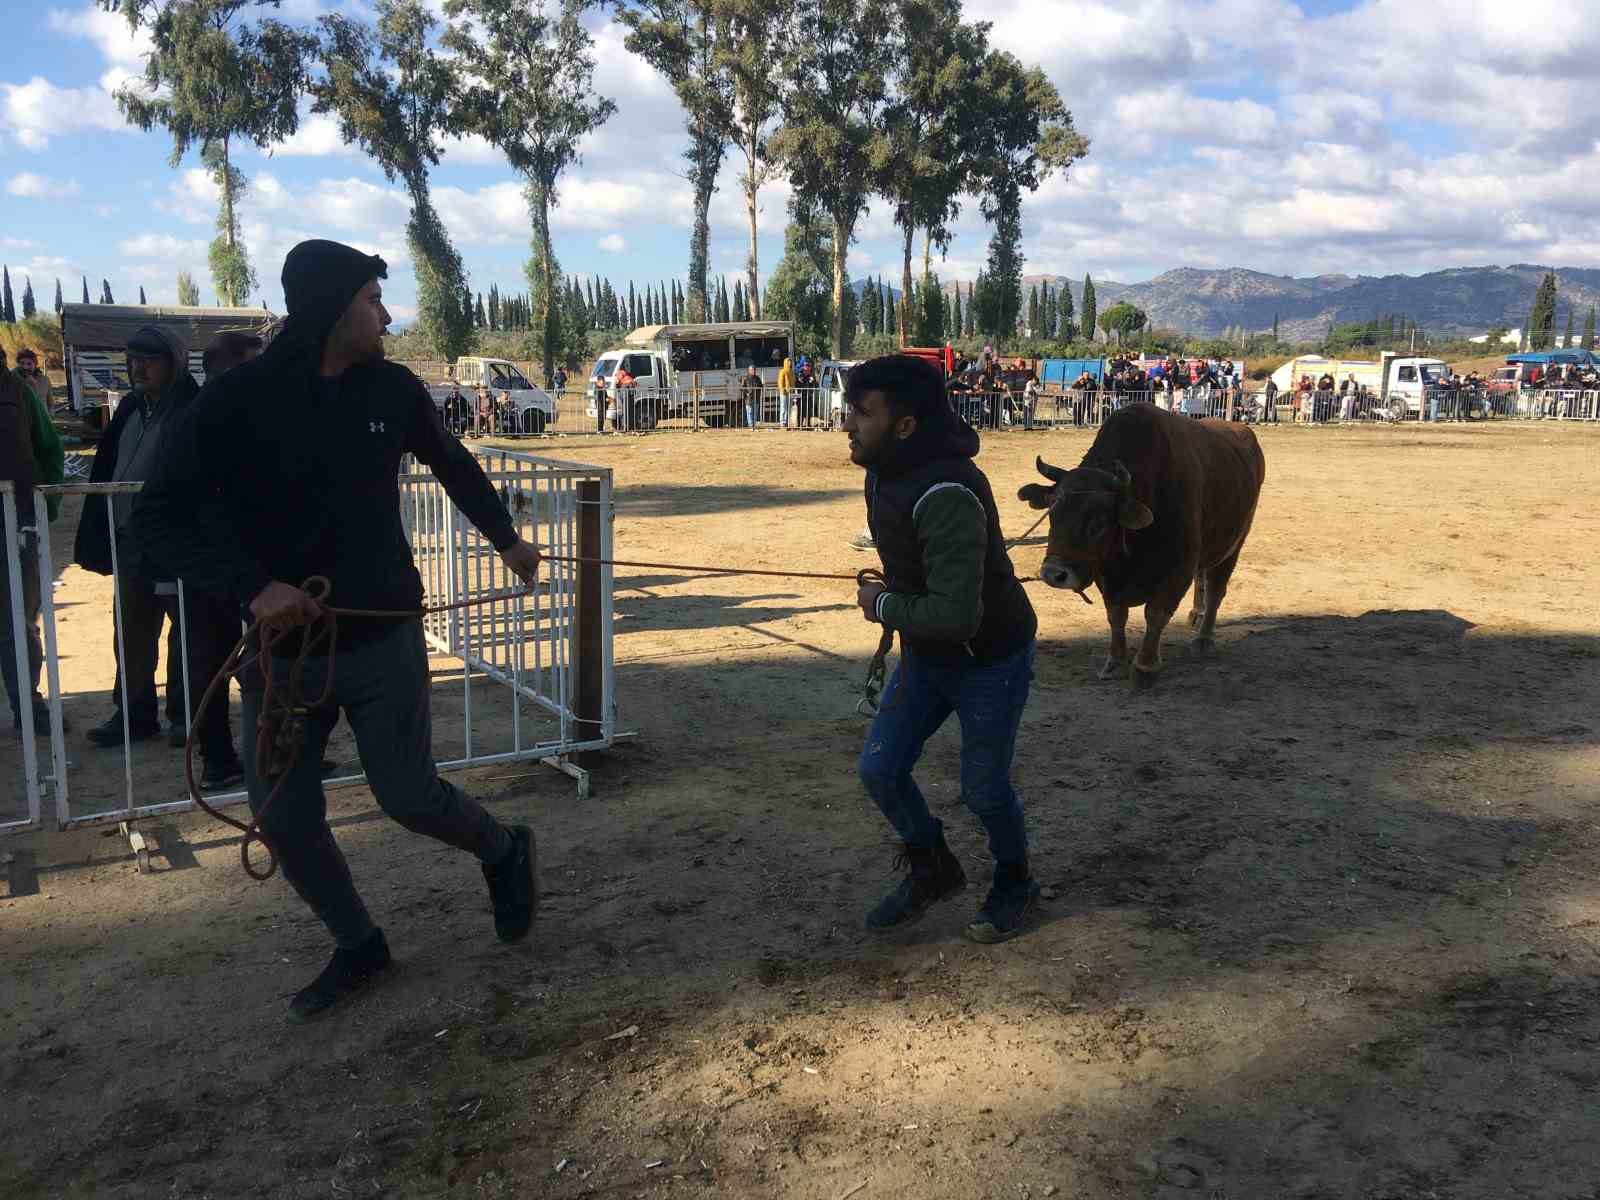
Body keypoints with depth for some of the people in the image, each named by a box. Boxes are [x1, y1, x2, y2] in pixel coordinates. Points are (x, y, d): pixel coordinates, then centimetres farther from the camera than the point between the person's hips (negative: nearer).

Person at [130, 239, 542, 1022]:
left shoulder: (392, 389, -2)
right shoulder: (238, 398, -11)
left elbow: (455, 466, 17)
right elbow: (157, 517, -13)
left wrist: (506, 539, 25)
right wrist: (252, 584, -26)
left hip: (383, 638, 0)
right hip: (281, 645, 1)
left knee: (408, 794, -1)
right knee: (284, 819, 6)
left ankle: (505, 851, 30)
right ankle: (358, 948, 28)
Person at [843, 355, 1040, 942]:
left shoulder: (945, 495, -35)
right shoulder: (886, 471, -4)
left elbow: (956, 614, -39)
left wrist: (883, 605, -23)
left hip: (989, 661, -8)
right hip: (924, 652, 8)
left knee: (983, 789, 7)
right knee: (879, 770, 8)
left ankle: (1015, 884, 37)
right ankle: (933, 869, 33)